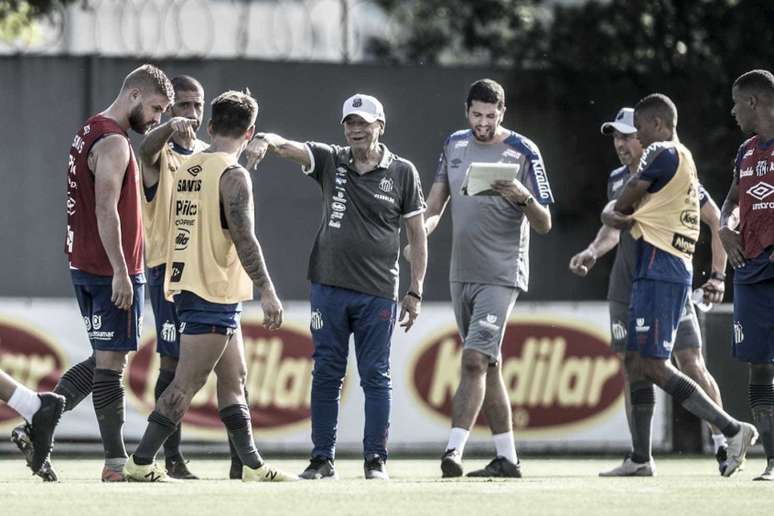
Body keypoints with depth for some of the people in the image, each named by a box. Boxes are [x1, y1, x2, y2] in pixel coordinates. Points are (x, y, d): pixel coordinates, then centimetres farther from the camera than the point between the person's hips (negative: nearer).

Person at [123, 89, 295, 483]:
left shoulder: (187, 169, 11)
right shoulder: (232, 175, -13)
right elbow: (244, 238, -19)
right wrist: (267, 292, -18)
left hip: (189, 284, 9)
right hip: (215, 292, -9)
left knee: (233, 378, 14)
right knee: (187, 383, -7)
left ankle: (252, 465, 16)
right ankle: (141, 463, -8)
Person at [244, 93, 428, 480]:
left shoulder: (402, 172, 3)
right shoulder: (331, 162, 7)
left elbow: (417, 235, 5)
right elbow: (288, 147, -9)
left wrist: (415, 292, 1)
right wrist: (266, 141, -34)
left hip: (378, 292, -2)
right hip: (329, 287, 2)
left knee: (375, 376, 1)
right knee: (326, 374, 4)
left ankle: (376, 459, 6)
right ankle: (322, 459, 8)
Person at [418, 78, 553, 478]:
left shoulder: (523, 153, -7)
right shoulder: (454, 145, 10)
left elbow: (544, 224, -7)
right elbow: (437, 200, 15)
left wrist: (524, 198, -28)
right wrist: (426, 225, -7)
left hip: (501, 276, -6)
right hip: (461, 275, 6)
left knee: (475, 359, -18)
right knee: (487, 367, 10)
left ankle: (454, 450, -25)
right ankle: (507, 458, 16)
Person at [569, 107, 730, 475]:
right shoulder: (617, 181, 10)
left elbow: (717, 222, -2)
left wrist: (718, 276, -6)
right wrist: (591, 253, 6)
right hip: (627, 290, 5)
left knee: (692, 365, -12)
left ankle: (721, 443, -6)